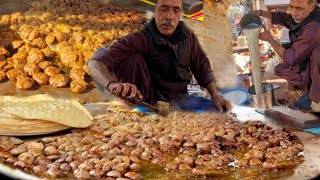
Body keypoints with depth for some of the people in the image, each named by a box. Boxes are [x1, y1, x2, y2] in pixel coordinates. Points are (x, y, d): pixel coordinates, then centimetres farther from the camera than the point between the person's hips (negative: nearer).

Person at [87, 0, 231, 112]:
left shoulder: (188, 37, -2)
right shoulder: (140, 40, -20)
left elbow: (202, 67, 8)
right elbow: (95, 63, -29)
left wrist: (215, 96, -7)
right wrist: (113, 84, -51)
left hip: (180, 101, 4)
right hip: (150, 102, -4)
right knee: (132, 58, -26)